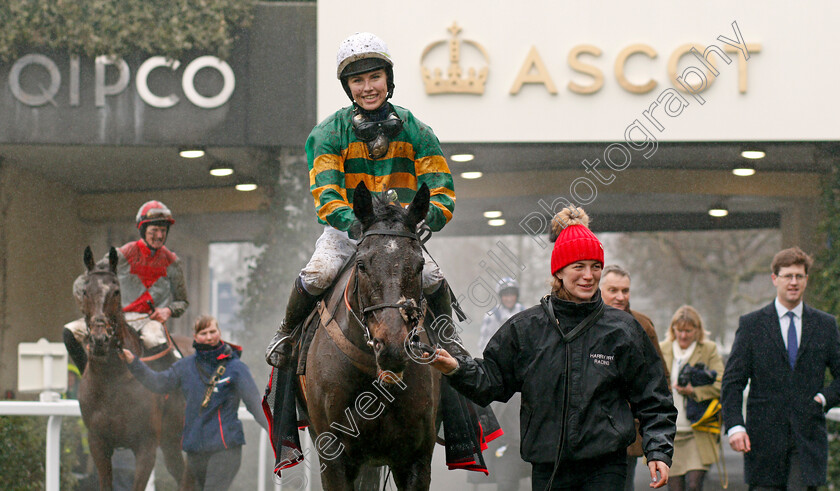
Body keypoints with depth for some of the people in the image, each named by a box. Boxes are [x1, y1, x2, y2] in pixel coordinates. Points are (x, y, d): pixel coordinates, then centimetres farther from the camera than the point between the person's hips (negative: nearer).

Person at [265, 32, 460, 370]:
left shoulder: (415, 132, 0)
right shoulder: (329, 133, -5)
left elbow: (441, 190, -2)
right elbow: (325, 192, -16)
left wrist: (430, 216, -26)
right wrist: (350, 220, -38)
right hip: (345, 230, -1)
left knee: (431, 278, -22)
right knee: (317, 274, -28)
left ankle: (448, 337, 9)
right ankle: (288, 332, 1)